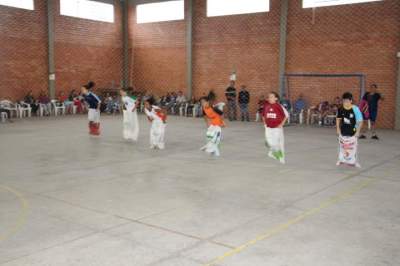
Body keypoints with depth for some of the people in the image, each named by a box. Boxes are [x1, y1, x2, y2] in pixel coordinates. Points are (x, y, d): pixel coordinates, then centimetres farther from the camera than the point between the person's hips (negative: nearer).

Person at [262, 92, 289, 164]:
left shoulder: (279, 106, -12)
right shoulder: (266, 105, 1)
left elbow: (286, 115, -8)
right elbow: (263, 115, 17)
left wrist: (282, 124, -10)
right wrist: (264, 123, 8)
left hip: (277, 127, -3)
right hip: (268, 127, 4)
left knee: (279, 143, 3)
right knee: (269, 142, -1)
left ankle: (282, 158, 20)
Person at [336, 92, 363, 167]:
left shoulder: (355, 109, -18)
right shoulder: (340, 109, -7)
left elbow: (360, 121, -13)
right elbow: (338, 119, 7)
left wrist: (358, 131, -13)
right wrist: (338, 129, 4)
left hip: (352, 132, -3)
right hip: (343, 132, 3)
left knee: (353, 147, 2)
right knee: (342, 146, 13)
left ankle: (354, 161, 15)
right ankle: (341, 160, 27)